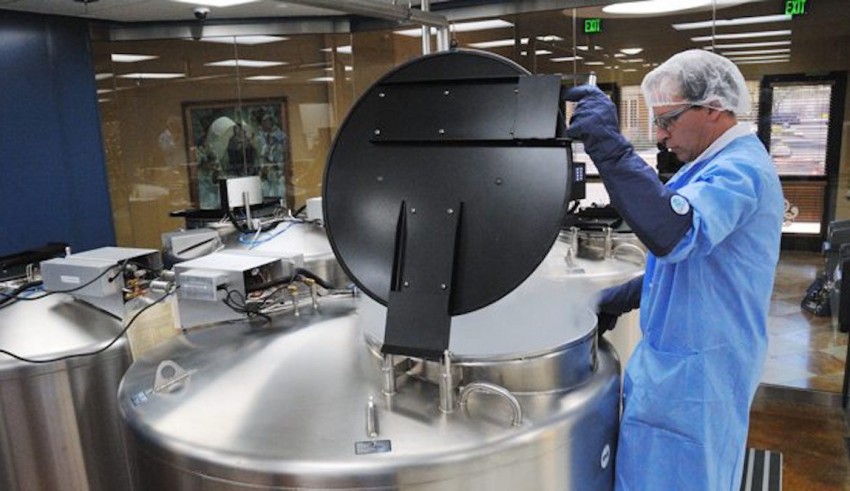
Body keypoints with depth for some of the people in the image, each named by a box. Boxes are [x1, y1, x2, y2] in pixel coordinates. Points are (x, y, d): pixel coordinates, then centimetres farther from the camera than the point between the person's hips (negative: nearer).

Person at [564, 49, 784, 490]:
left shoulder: (740, 170, -20)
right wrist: (622, 298, 11)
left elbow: (675, 234, -41)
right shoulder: (723, 165, 14)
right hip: (681, 360, 10)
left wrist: (610, 147, -42)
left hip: (697, 371, -10)